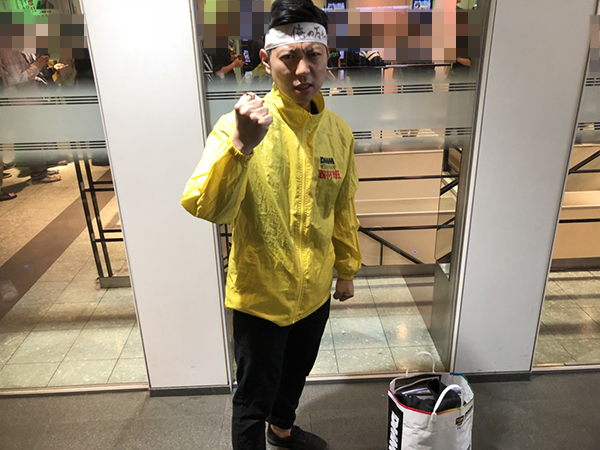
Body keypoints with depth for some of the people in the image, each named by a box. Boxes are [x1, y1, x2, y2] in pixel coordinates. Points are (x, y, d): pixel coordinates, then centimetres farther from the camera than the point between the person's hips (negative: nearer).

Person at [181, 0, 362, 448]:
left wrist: (347, 268, 15)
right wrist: (242, 145, -46)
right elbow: (206, 207, -32)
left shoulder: (339, 132, -3)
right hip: (261, 294, -5)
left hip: (315, 290, 6)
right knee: (254, 399, 14)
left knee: (295, 374, 30)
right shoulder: (239, 125, -20)